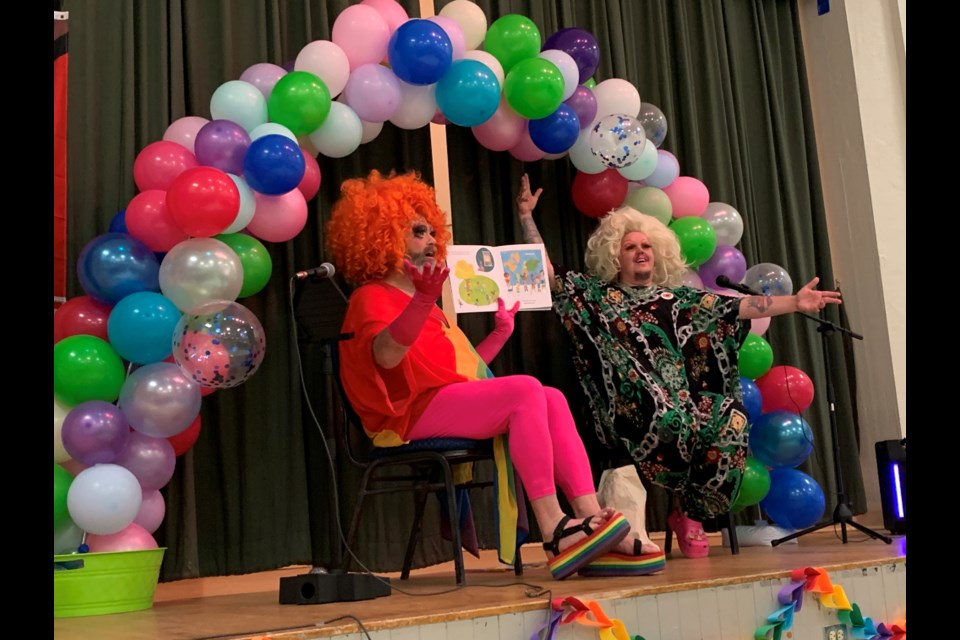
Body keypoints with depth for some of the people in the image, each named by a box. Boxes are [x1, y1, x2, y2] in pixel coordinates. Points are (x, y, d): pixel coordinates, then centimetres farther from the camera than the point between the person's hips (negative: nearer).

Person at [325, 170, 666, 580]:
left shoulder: (417, 301, 31)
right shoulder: (372, 297, 2)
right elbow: (386, 355, -23)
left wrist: (502, 329, 28)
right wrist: (424, 300, -37)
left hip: (456, 401, 9)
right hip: (417, 411, -9)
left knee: (552, 399, -11)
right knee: (524, 390, -26)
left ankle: (590, 519, -24)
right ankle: (554, 532, -32)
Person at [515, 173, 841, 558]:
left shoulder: (676, 298, 21)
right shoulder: (596, 295, 15)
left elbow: (736, 308, 14)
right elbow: (547, 274, 7)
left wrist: (794, 303, 6)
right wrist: (526, 217, 3)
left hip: (682, 399, 4)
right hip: (632, 408, -3)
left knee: (732, 420, -26)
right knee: (668, 417, -38)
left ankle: (690, 514, -8)